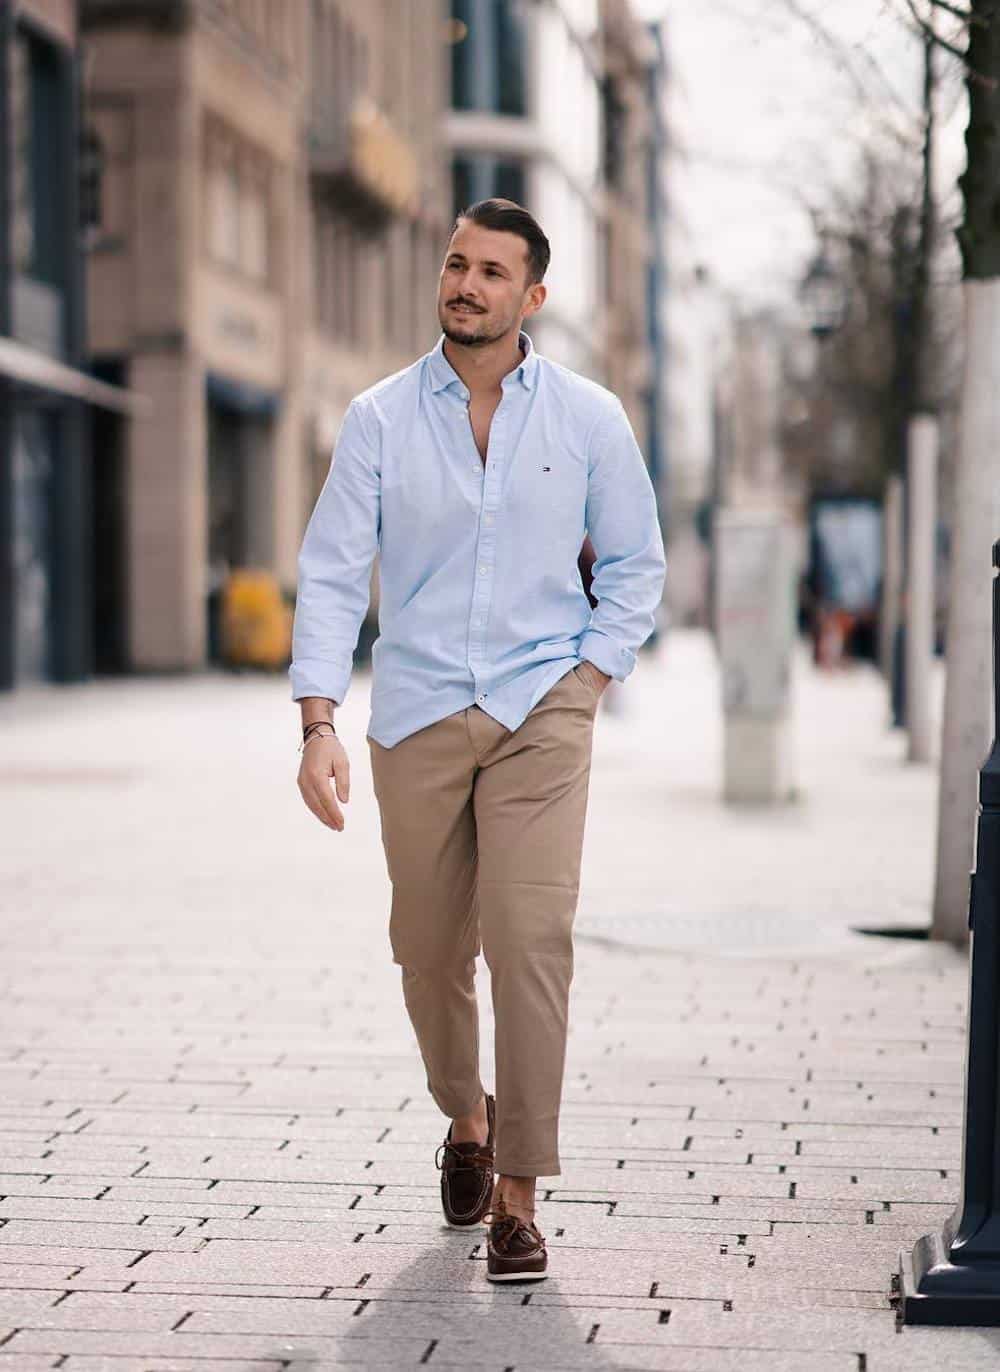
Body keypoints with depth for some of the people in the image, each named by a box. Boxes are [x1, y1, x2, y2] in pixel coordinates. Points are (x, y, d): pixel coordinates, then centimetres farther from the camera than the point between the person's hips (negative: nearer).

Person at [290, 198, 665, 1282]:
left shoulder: (588, 418, 1)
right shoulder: (380, 418, 0)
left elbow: (634, 563, 11)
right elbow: (330, 573, -3)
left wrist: (590, 675, -2)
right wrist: (318, 725, -12)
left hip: (539, 713, -1)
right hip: (416, 716, 1)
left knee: (531, 935, -15)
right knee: (429, 949, 10)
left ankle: (518, 1193, -8)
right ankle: (465, 1120, 38)